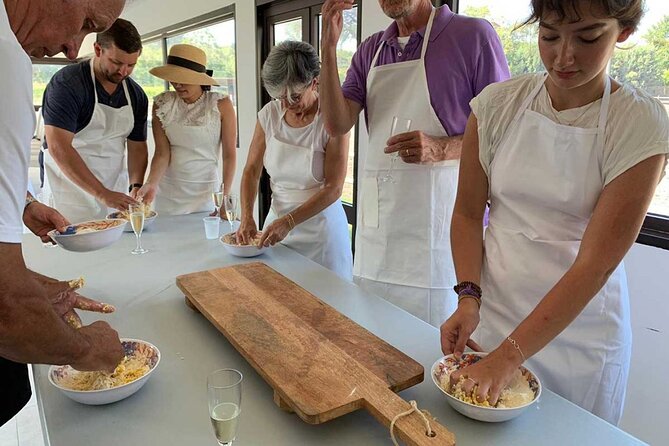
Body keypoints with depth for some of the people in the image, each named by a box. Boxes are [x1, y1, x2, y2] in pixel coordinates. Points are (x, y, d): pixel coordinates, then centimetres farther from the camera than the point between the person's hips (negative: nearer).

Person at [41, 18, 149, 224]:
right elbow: (58, 147, -20)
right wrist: (102, 194, -25)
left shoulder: (136, 95, 4)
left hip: (117, 194, 5)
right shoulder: (67, 83, -13)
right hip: (70, 194, -5)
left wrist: (136, 187, -9)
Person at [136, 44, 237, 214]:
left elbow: (229, 154, -8)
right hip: (168, 194, 2)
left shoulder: (221, 104, -7)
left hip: (206, 190, -2)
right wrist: (151, 184, -22)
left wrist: (225, 196, -15)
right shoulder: (162, 104, -1)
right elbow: (162, 153, -5)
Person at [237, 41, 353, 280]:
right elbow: (252, 170, 4)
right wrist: (247, 216, -9)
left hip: (320, 227, -4)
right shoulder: (269, 114, -2)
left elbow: (333, 189, -17)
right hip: (277, 220, 4)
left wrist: (288, 222, -22)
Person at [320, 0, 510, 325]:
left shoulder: (472, 35, -2)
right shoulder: (370, 51, 13)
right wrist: (328, 47, -6)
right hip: (376, 222, 5)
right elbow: (337, 124, 2)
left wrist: (441, 148, -20)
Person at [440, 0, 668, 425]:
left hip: (579, 330, -2)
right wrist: (469, 298, -15)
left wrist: (508, 356, -22)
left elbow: (595, 263, -18)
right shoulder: (498, 103, -6)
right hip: (490, 311, 2)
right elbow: (468, 213, -1)